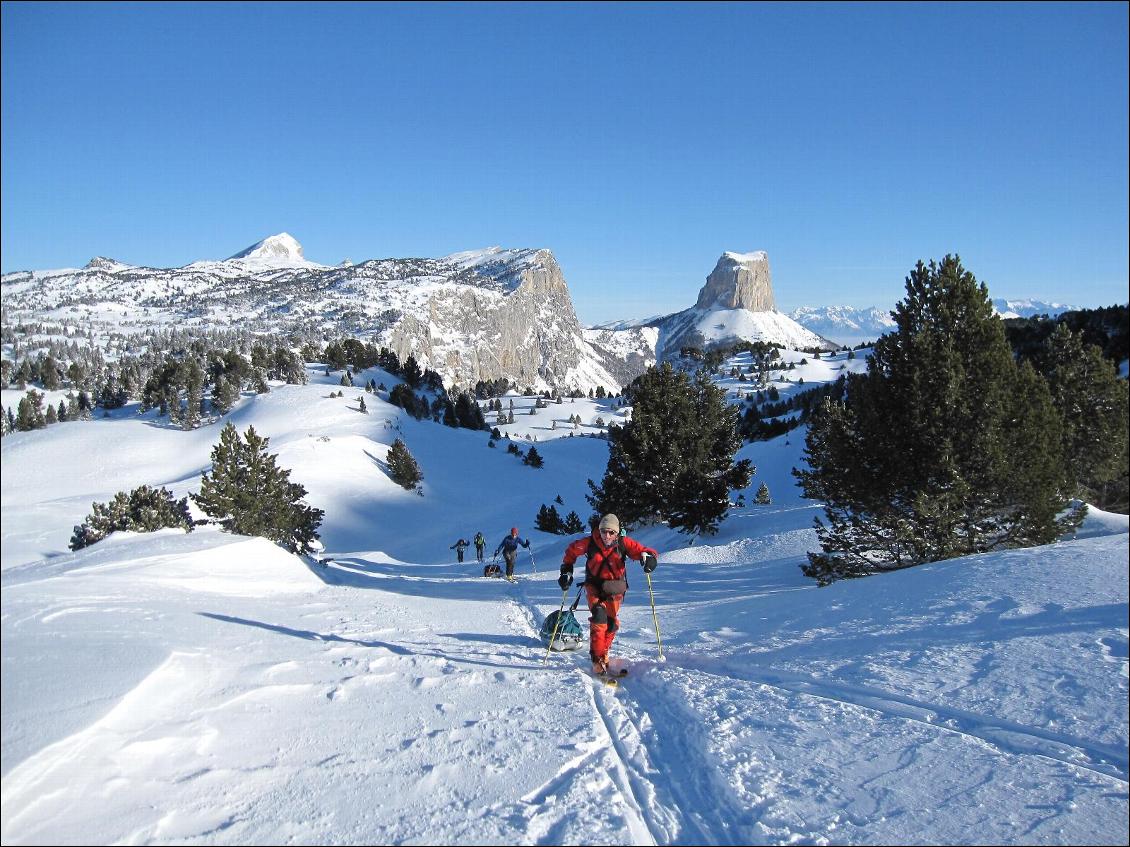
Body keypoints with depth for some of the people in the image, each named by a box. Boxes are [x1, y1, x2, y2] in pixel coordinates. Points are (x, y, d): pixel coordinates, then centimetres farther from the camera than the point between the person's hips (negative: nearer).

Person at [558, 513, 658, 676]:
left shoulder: (624, 543, -16)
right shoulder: (590, 543, -15)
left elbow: (643, 551, -18)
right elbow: (571, 551, 3)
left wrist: (648, 557, -41)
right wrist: (566, 571, 0)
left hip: (615, 588, 2)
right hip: (595, 586, -2)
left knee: (612, 623, 9)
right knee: (599, 617, -23)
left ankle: (603, 652, 35)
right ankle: (597, 659, -18)